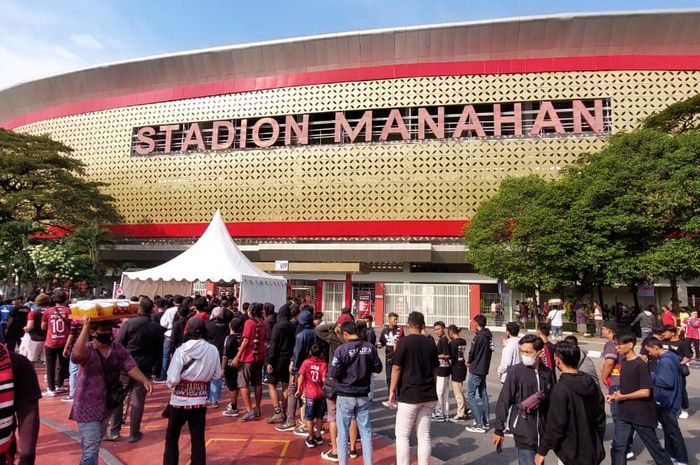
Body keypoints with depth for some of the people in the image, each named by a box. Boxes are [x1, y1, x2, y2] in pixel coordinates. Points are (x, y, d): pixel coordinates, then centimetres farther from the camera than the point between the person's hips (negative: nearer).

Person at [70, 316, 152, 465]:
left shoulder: (119, 349, -4)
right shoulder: (87, 349, -17)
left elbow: (130, 367, -11)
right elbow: (76, 355, -41)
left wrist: (144, 381, -29)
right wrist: (85, 327, -40)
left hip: (107, 405, 6)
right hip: (87, 406, -6)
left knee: (96, 443, 27)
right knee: (91, 448, -4)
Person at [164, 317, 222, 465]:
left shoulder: (181, 350, -15)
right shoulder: (213, 350, -9)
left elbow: (172, 379, -17)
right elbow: (217, 375, 2)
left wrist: (170, 385, 4)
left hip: (180, 401, -2)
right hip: (200, 401, 2)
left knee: (171, 438, 17)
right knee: (198, 439, 13)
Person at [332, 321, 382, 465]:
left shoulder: (342, 349, -16)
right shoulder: (370, 348, -5)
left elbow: (334, 373, -15)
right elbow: (378, 368, 5)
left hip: (345, 396, -3)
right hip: (363, 396, 4)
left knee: (343, 433, 8)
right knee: (366, 431, 13)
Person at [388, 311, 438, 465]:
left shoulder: (404, 342, -10)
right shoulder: (431, 344, 6)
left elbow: (396, 368, -12)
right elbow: (435, 370, 12)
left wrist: (392, 391, -4)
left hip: (409, 395, -5)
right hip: (428, 396, 6)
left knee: (402, 435, 5)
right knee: (424, 435, 12)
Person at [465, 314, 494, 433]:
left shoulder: (479, 336, -19)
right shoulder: (489, 335, 6)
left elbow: (472, 352, -15)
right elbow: (490, 350, 11)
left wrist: (469, 362, 6)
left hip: (476, 370, -9)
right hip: (484, 368, 9)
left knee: (470, 395, -4)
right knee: (483, 394, 16)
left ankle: (480, 425, -4)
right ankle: (485, 422, 22)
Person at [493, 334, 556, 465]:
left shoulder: (547, 373, -1)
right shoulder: (515, 371, -10)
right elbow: (503, 401, -8)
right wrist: (498, 430, -7)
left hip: (543, 431, 4)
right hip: (524, 431, -4)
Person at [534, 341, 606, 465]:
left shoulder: (560, 389, -21)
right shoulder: (591, 383, 0)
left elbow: (555, 425, -20)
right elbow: (600, 418, 8)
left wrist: (542, 451, -10)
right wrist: (597, 444, 20)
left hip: (570, 455, -7)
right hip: (592, 452, 7)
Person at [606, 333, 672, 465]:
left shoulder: (640, 365, -18)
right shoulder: (623, 362, 6)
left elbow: (645, 392, -22)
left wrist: (622, 397, -16)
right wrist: (615, 395, 1)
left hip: (642, 414, -7)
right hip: (624, 414, 7)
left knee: (653, 446, 12)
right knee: (618, 446, 5)